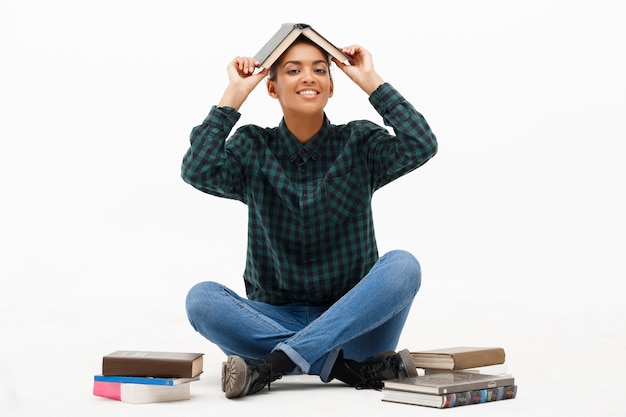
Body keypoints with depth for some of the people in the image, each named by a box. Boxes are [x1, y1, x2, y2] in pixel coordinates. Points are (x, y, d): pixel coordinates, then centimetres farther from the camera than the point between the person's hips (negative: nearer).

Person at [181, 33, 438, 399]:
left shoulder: (359, 143, 1)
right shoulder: (253, 149, 2)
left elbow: (421, 146, -17)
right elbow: (198, 172, -17)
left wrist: (372, 81, -11)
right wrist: (234, 95, -12)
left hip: (351, 320, 0)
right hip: (277, 319, 1)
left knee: (403, 266, -28)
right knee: (201, 298, -26)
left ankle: (270, 366, -33)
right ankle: (353, 368, -28)